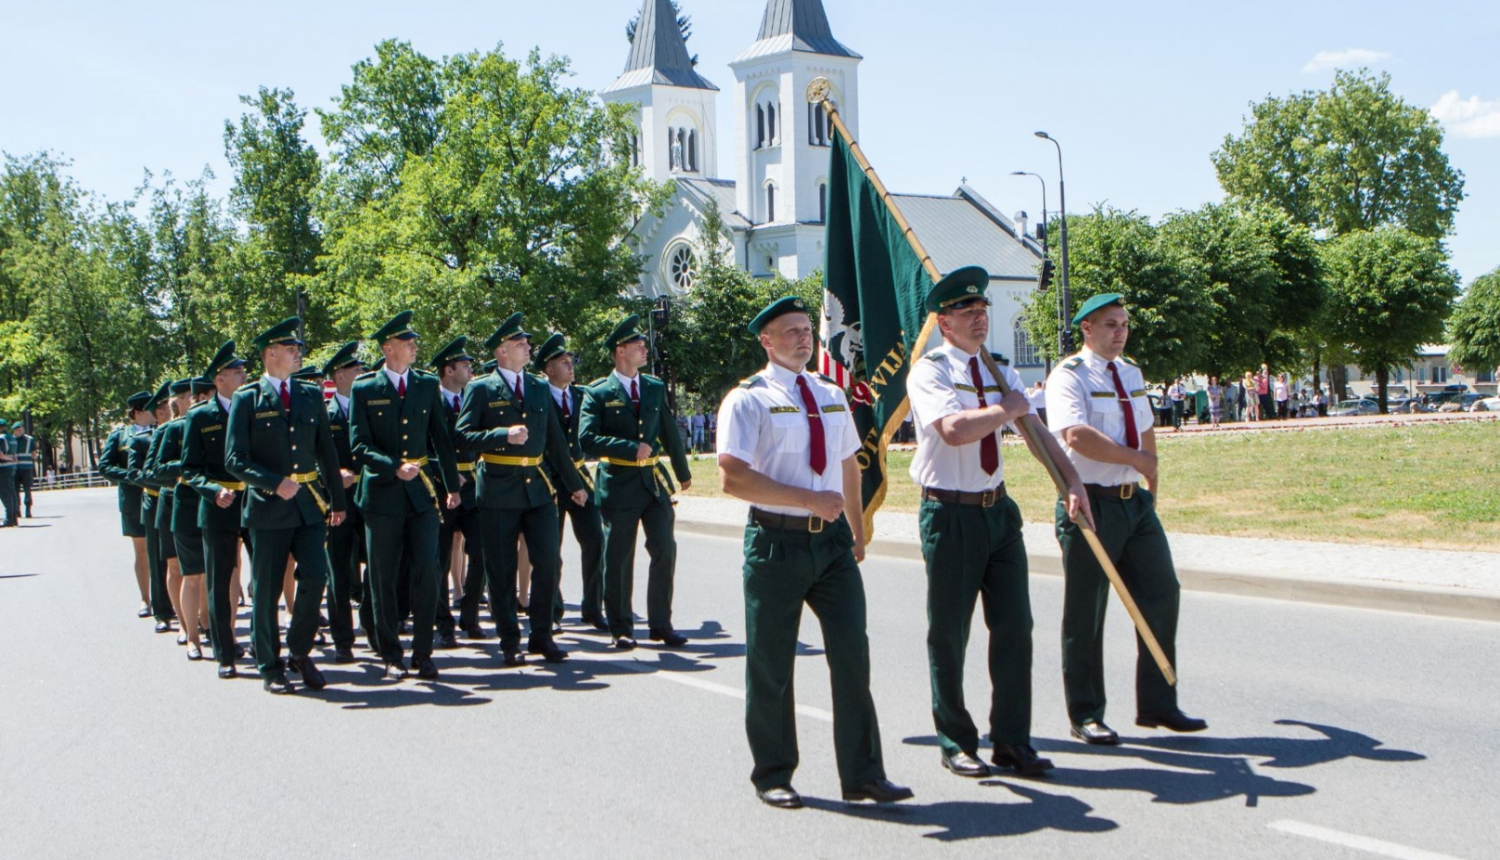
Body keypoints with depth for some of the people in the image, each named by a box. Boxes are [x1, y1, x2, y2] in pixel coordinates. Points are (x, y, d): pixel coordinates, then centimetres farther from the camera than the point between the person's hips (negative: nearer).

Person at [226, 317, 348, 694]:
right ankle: (270, 669, 15)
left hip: (310, 507, 3)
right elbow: (235, 459, -6)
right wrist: (275, 484, -18)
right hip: (268, 508, -3)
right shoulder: (247, 398, -1)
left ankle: (300, 652, 12)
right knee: (266, 592, 3)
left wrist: (338, 500, 13)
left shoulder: (311, 395, 12)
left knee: (315, 577, -9)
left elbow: (327, 451, 16)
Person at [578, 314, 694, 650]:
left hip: (655, 482, 4)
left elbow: (670, 433, 20)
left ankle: (660, 624, 12)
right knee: (619, 559, 3)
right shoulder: (598, 393, -4)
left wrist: (683, 472, 28)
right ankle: (620, 628, 15)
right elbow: (587, 439, -15)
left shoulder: (655, 388, 10)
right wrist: (631, 449, -19)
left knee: (665, 550, 0)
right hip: (618, 483, -4)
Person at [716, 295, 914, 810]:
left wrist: (857, 532, 21)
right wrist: (809, 500, -20)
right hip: (777, 541, -5)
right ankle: (773, 775, 21)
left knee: (852, 654, 1)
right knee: (771, 665, 5)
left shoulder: (831, 396, 13)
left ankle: (863, 776, 10)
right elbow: (732, 478, -18)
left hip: (832, 540, 5)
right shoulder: (748, 400, -7)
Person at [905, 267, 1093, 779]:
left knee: (1014, 627, 5)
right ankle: (955, 743, 17)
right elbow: (953, 429, -26)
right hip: (950, 513, -6)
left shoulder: (999, 372, 12)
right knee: (948, 634, 3)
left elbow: (1036, 432, 6)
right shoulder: (929, 372, -10)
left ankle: (1012, 742, 14)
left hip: (998, 510, 6)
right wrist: (1006, 409, -12)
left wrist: (1071, 481, -7)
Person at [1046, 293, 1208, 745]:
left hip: (1135, 502, 7)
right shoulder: (1069, 376, -10)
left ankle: (1157, 705, 17)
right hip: (1091, 504, -7)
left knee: (1161, 595, 5)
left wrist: (1151, 486, 17)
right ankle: (1085, 715, 12)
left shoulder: (1131, 373, 15)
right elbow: (1076, 435, -25)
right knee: (1086, 614, 1)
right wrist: (1136, 458, -18)